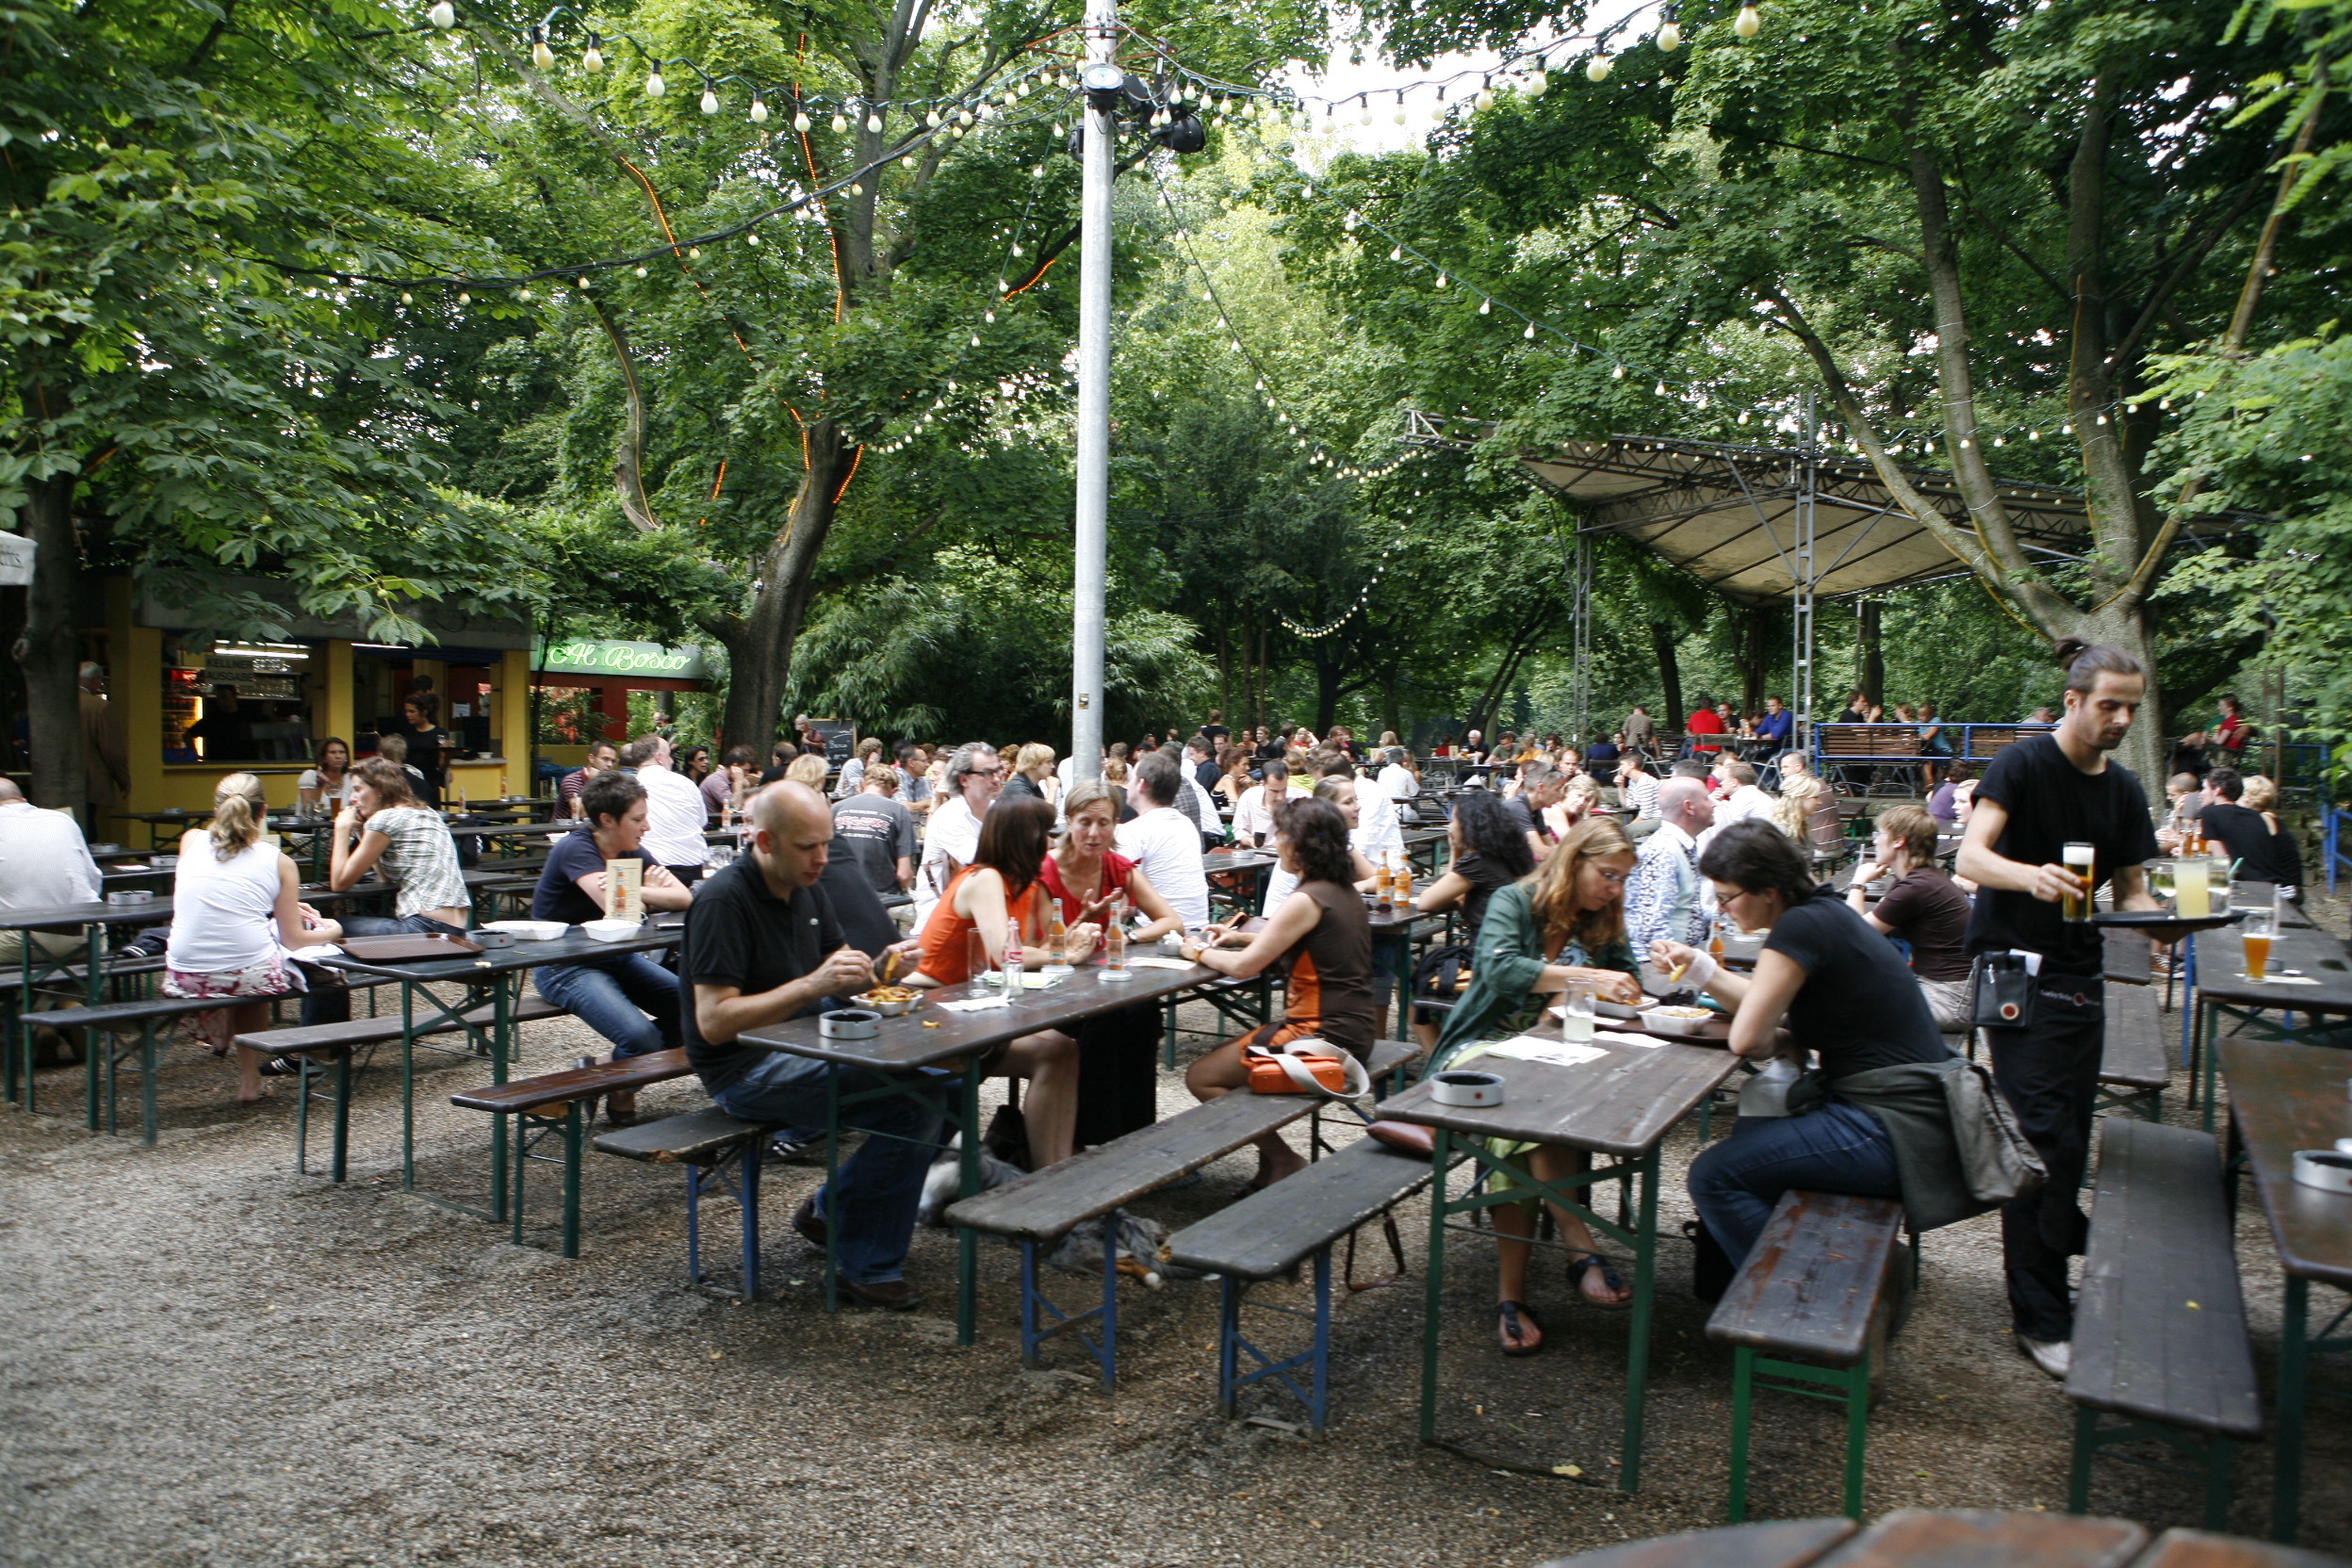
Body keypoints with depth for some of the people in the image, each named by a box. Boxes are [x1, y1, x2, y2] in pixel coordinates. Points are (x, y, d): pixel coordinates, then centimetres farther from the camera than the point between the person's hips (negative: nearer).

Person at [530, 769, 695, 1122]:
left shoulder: (631, 852, 4)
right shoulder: (575, 849, -17)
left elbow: (684, 898, -5)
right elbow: (617, 908, -31)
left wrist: (636, 891, -20)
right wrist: (649, 890, -12)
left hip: (615, 957, 7)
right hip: (564, 968, -7)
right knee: (640, 1036, -27)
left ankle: (631, 1066, 11)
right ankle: (617, 1094, 6)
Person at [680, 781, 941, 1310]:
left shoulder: (805, 888, 9)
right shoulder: (723, 901, -17)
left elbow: (838, 978, 16)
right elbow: (713, 1021, -22)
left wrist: (878, 969, -7)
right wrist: (813, 985, -29)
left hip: (803, 1047, 9)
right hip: (745, 1071, -9)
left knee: (942, 1081, -6)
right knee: (914, 1104, -24)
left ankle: (832, 1209, 11)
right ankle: (867, 1267, -8)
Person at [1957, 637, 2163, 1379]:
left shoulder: (2123, 789, 11)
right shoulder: (2023, 763, -10)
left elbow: (2130, 889, 15)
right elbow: (1971, 857, -21)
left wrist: (2156, 915, -8)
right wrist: (2031, 876, -41)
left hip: (2081, 973, 7)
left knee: (2070, 1140, 12)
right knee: (2045, 1139, -9)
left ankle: (2050, 1260, 28)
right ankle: (2041, 1318, -2)